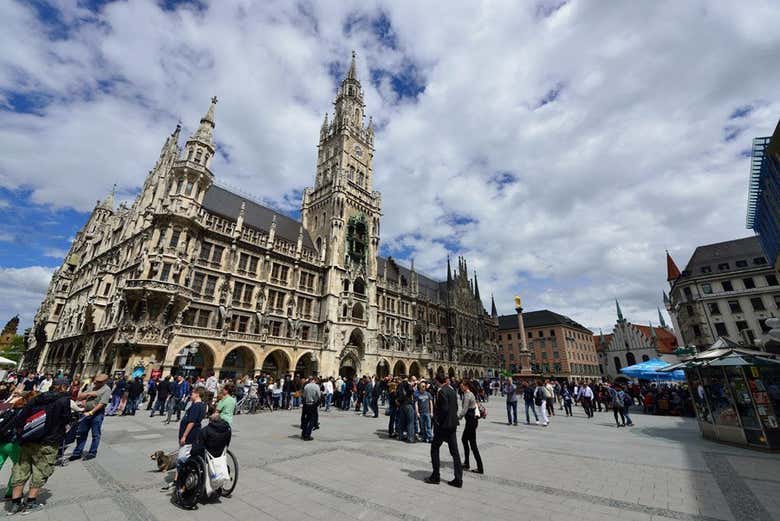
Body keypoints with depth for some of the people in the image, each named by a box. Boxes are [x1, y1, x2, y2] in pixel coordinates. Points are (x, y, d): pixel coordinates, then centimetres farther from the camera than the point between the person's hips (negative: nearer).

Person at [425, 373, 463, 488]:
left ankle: (435, 477, 17)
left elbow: (444, 409, -23)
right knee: (454, 451, 12)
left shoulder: (441, 391, -18)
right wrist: (453, 418, 16)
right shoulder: (452, 390, 6)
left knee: (435, 448, 10)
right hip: (453, 424, 8)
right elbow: (456, 407, 12)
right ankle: (458, 479, 16)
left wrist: (437, 422, -11)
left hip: (443, 425, -8)